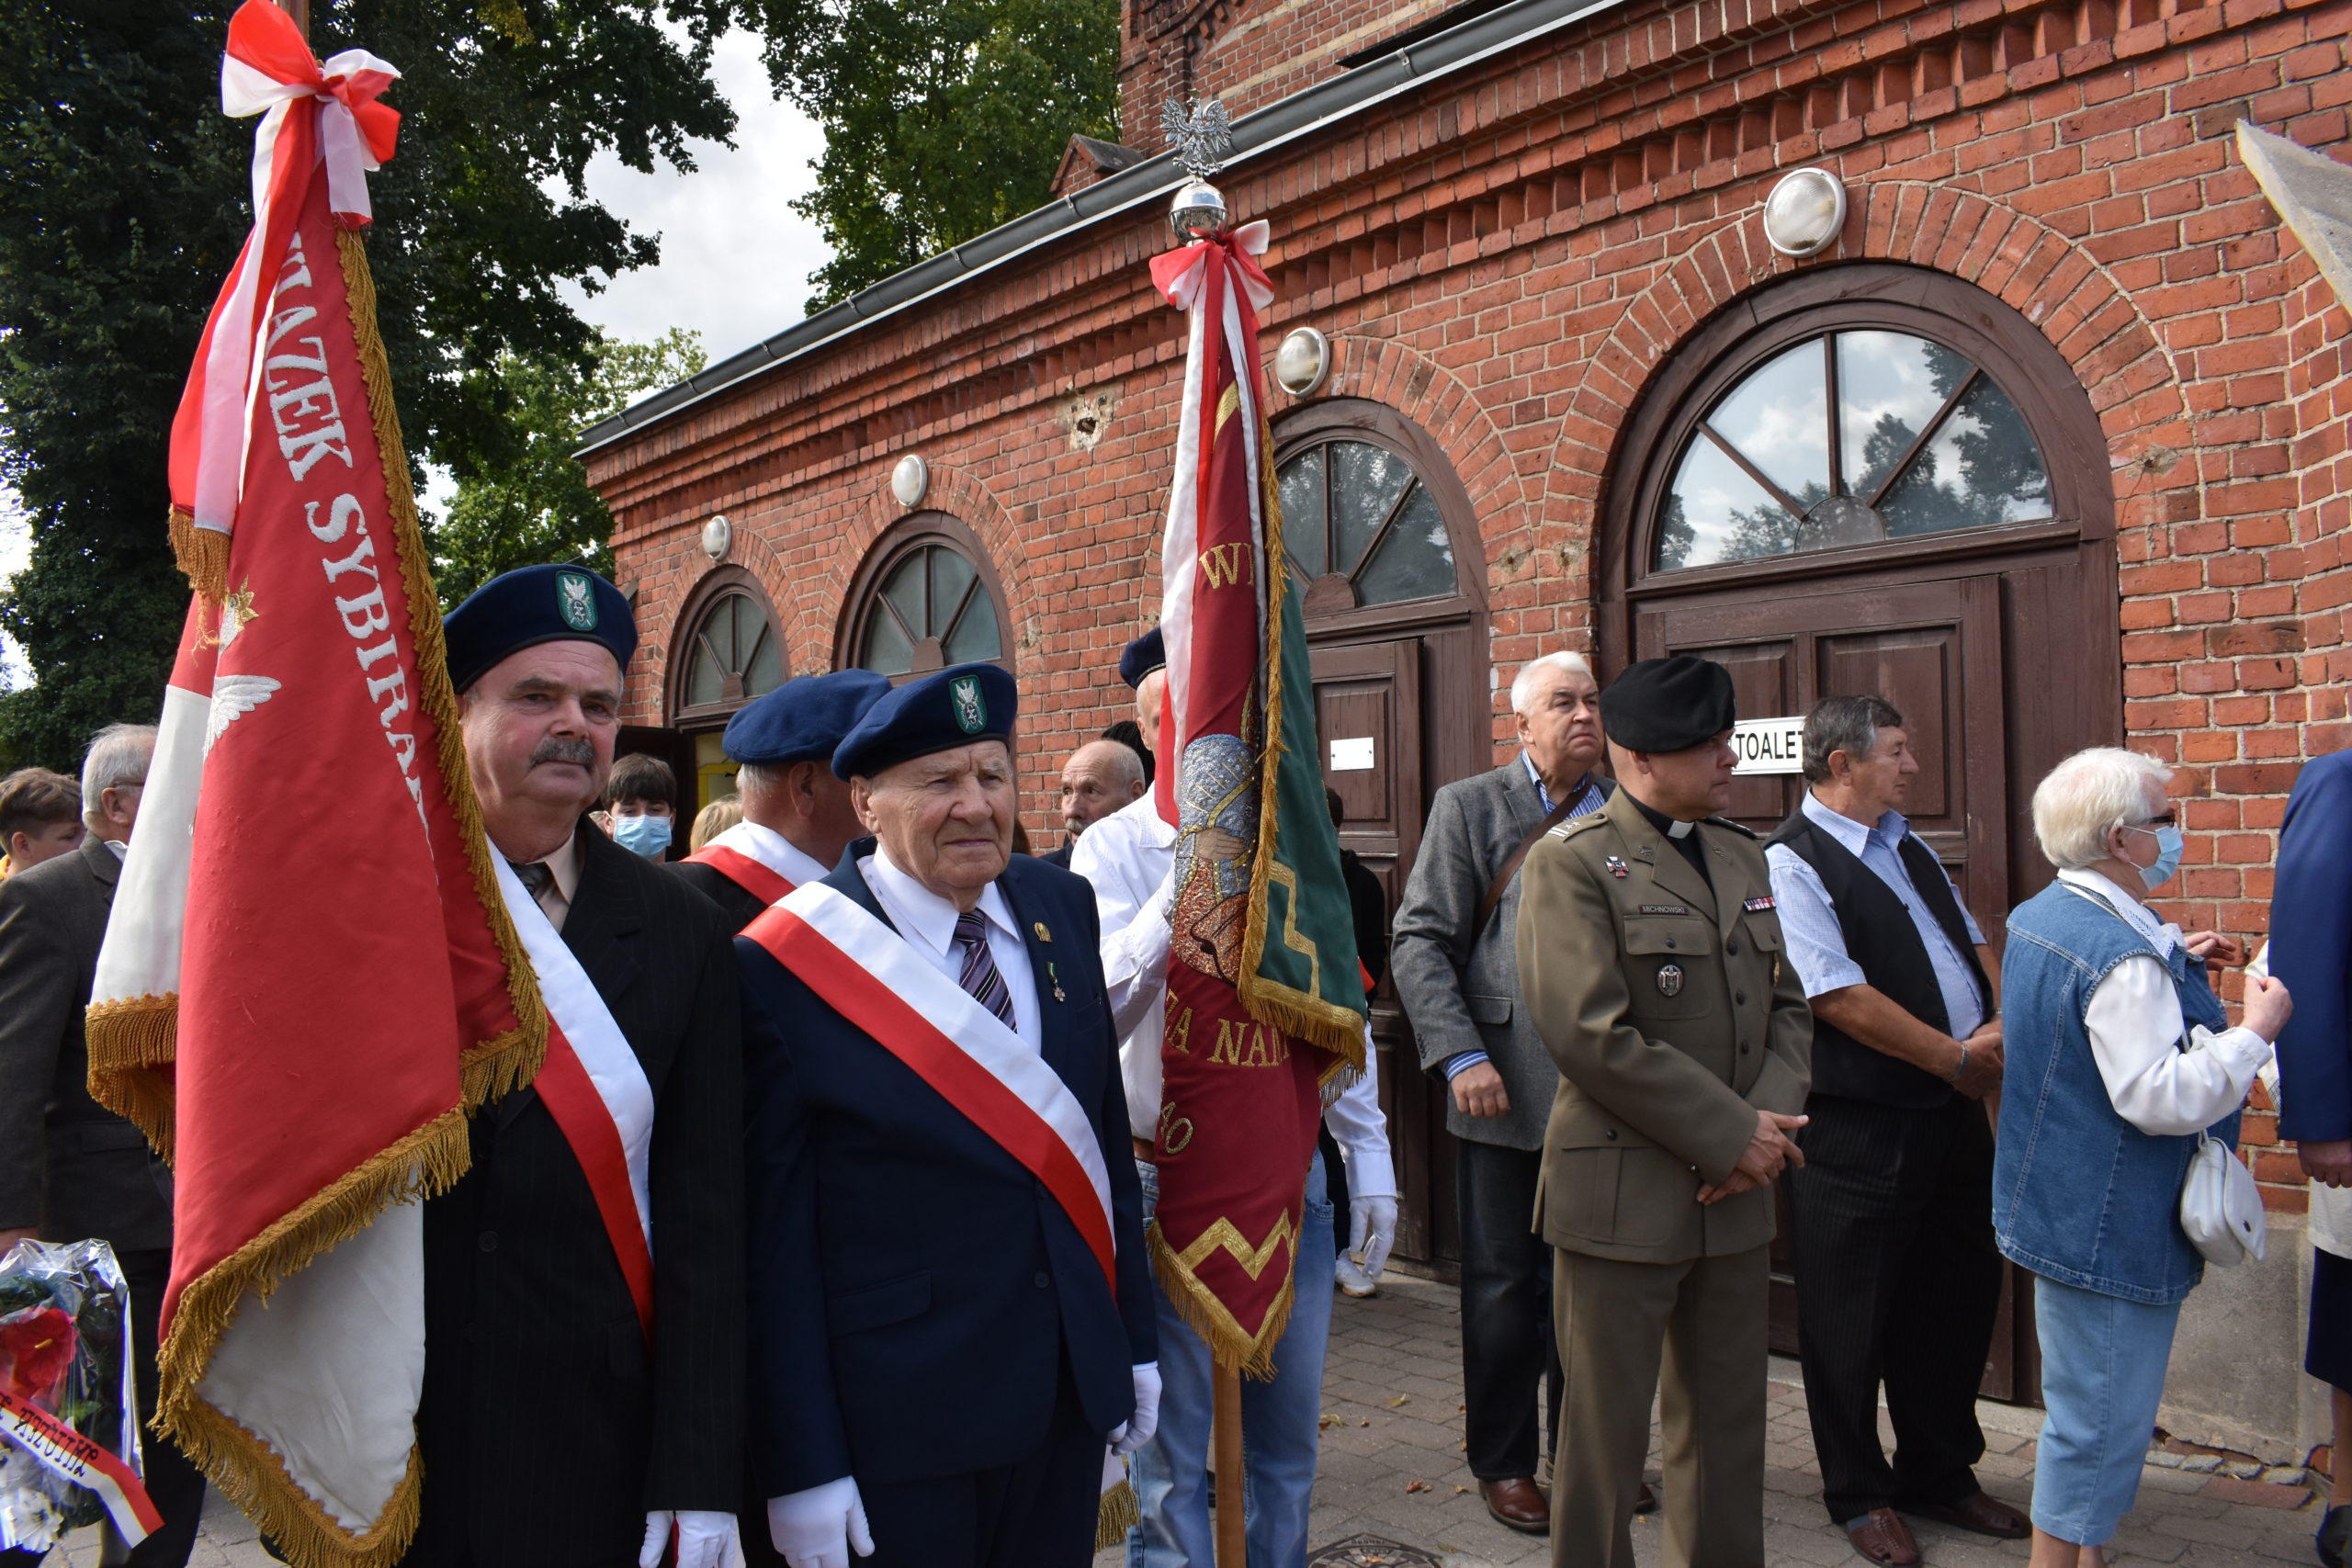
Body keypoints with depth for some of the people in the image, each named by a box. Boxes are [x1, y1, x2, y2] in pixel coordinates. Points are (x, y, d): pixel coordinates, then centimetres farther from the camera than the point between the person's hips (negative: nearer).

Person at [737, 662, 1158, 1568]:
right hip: (895, 1423, -4)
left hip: (1071, 1392, 5)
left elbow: (1103, 1132, 8)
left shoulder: (1061, 909, 1)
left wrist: (1135, 1340, 10)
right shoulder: (784, 965, -14)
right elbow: (773, 1233, -12)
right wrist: (801, 1467, -10)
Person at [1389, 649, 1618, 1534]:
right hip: (1506, 1092, -3)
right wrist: (1461, 1056, -15)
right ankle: (1502, 1461, 25)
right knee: (1506, 1283, 8)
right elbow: (1420, 942, -4)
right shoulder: (1468, 807, 0)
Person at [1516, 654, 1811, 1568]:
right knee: (1605, 1433, 7)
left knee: (1727, 1425, 17)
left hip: (1734, 1195, 7)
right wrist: (1731, 1135, -15)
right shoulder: (1571, 863, -11)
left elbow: (1786, 1004, 13)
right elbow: (1590, 1035, -19)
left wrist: (1768, 1119, -6)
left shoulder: (1742, 856, 13)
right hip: (1624, 1196, -6)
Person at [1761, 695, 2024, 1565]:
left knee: (1957, 1297, 17)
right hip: (1860, 1128, -8)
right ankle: (1858, 1493, 24)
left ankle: (1939, 1474, 36)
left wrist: (2004, 1026, -2)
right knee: (1853, 1320, 6)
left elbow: (1972, 944, 17)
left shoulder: (1909, 847, 14)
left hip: (1954, 1111, 8)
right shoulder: (1791, 861, -14)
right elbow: (1839, 996, -19)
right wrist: (1956, 1057, -12)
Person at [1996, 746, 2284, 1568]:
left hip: (2060, 1203, 11)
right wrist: (2256, 1030, -18)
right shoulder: (2124, 958, -26)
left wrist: (2169, 961, 15)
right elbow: (2160, 1098, -27)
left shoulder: (2043, 915, 6)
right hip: (2110, 1227, -11)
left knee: (2088, 1404, 23)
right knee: (2101, 1416, 2)